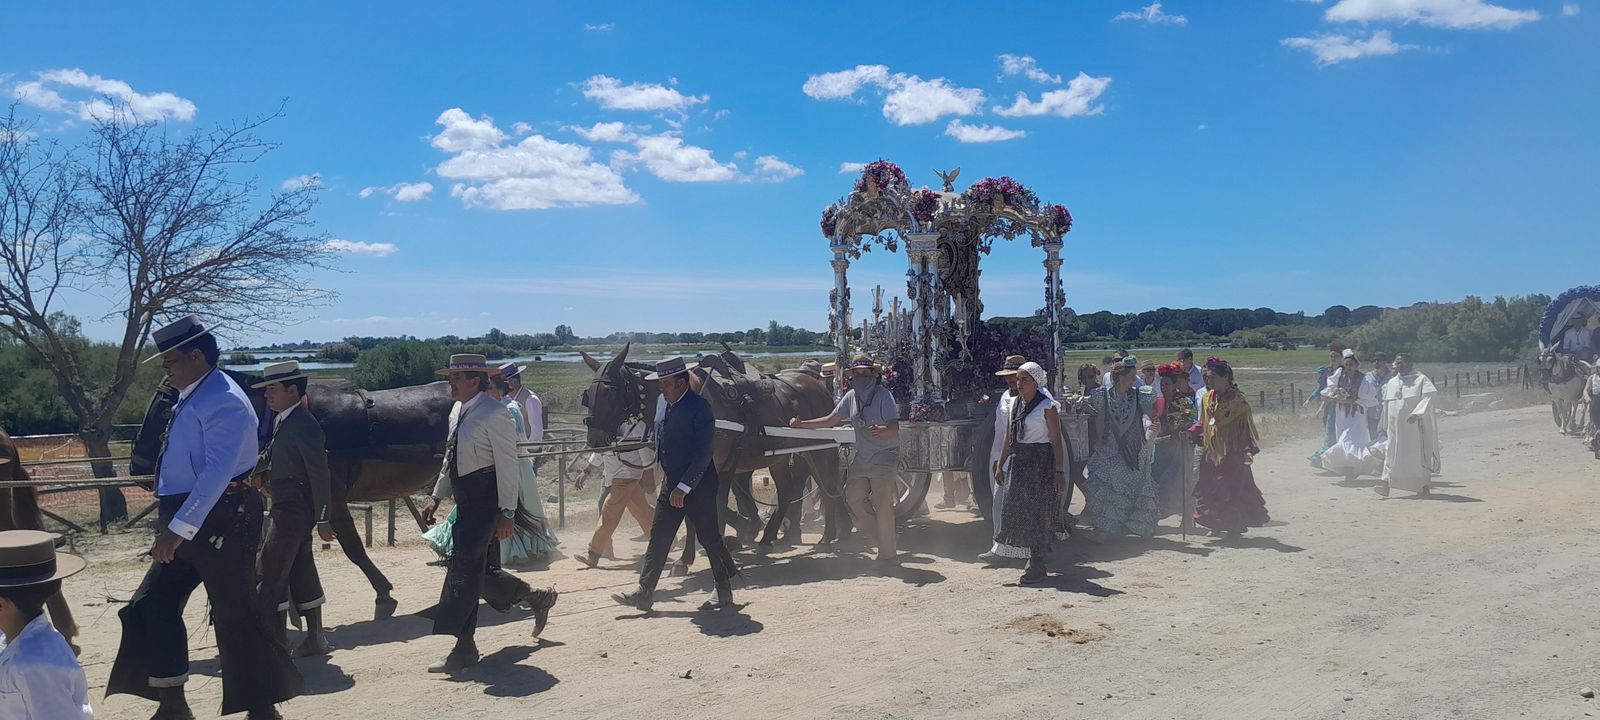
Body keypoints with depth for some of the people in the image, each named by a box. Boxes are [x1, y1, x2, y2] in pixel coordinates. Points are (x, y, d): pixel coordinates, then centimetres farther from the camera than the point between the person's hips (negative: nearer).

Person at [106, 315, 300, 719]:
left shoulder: (223, 402, -18)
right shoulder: (191, 398, 13)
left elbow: (217, 472, -28)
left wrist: (179, 528, -31)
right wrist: (172, 526, 22)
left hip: (220, 519, -10)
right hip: (185, 521, 10)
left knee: (234, 616, -2)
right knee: (152, 607, 10)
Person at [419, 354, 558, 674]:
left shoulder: (494, 414, -14)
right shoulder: (458, 411, 12)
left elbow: (508, 466, -16)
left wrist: (507, 512, -19)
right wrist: (437, 497, 19)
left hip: (485, 499, -9)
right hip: (466, 498, 9)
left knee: (464, 567, -9)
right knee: (483, 570, 14)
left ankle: (464, 647, -1)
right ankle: (537, 598, 35)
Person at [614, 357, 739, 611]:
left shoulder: (699, 407, -17)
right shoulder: (664, 404, 9)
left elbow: (702, 454, -21)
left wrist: (683, 487, -23)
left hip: (697, 485, -8)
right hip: (671, 483, 8)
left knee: (709, 538, 3)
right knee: (658, 536, 7)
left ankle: (725, 592, 17)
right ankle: (644, 592, 11)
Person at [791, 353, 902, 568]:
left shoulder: (884, 395, -12)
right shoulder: (851, 397, 7)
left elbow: (894, 427, -22)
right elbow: (830, 420, 15)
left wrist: (880, 430, -44)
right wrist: (801, 424, 10)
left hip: (885, 456, -7)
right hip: (862, 458, 7)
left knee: (883, 506, -9)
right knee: (853, 497, 4)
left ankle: (888, 555, 3)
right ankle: (882, 535, 22)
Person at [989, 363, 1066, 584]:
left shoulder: (1047, 407, -10)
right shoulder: (1014, 404, 10)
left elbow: (1056, 441, -12)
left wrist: (1059, 472, -16)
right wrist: (1000, 464, 12)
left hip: (1041, 462, -7)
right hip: (1018, 461, 7)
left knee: (1037, 512, -3)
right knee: (1016, 509, 6)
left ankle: (1037, 565, 5)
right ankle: (1031, 559, 19)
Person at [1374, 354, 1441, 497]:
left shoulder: (1421, 380, -2)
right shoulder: (1391, 383, 14)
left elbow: (1428, 398, -14)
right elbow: (1386, 405, 19)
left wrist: (1417, 413, -27)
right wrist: (1385, 425, 20)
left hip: (1415, 427, -4)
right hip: (1395, 426, 4)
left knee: (1419, 454, 3)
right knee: (1391, 454, -5)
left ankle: (1423, 485, 15)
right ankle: (1387, 484, -10)